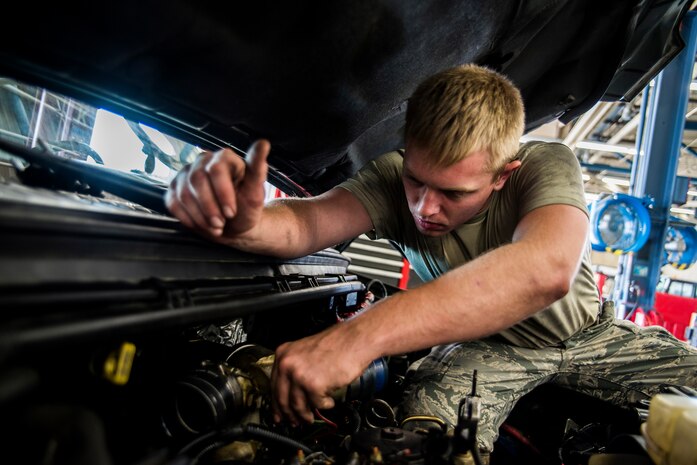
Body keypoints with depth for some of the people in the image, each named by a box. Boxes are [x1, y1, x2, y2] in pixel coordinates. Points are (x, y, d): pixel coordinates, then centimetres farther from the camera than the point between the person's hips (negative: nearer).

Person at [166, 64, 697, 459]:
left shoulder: (547, 165, -28)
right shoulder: (395, 177, -21)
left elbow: (546, 270, -49)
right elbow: (306, 223, -36)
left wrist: (363, 334, -60)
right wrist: (243, 222, -62)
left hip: (586, 334, 2)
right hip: (484, 343, -1)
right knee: (431, 425, -32)